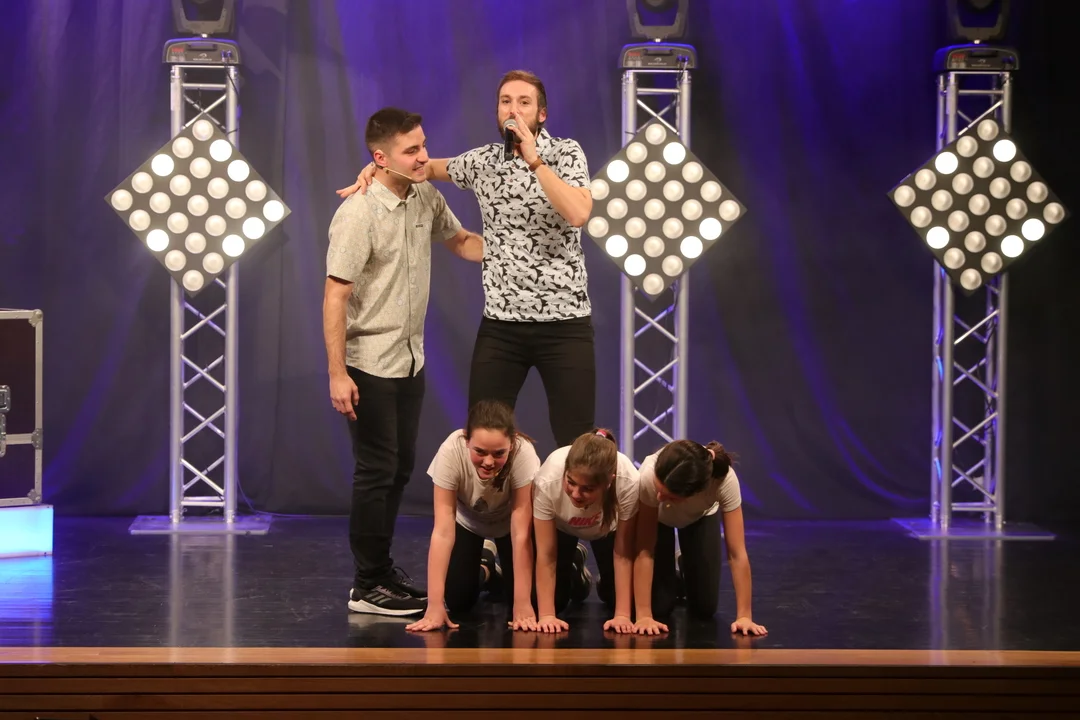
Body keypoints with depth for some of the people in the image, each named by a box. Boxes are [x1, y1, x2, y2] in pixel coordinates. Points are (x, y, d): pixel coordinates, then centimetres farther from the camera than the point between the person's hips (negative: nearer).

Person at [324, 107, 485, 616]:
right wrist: (337, 373, -22)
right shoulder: (358, 214, -20)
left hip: (410, 358, 8)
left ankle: (383, 569, 26)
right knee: (377, 471, -3)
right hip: (371, 364, -8)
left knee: (400, 468, 14)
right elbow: (335, 295, -20)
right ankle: (368, 587, 6)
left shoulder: (426, 198, 3)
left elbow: (460, 241, 21)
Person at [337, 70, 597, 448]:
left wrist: (533, 159, -23)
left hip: (564, 322, -3)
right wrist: (376, 167, 8)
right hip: (500, 323, 3)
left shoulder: (565, 153, -3)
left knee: (576, 444, 1)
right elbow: (429, 167, 25)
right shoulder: (482, 161, 7)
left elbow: (578, 214, -21)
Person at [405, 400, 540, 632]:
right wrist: (435, 605, -41)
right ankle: (485, 567, 21)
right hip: (468, 521, 0)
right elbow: (443, 532, -37)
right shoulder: (451, 451, -39)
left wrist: (522, 604, -35)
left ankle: (500, 567, 20)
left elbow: (521, 533, -34)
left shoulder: (523, 453, -39)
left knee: (534, 597, -14)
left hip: (509, 522, 0)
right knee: (458, 599, -13)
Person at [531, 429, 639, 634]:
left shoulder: (628, 484, -42)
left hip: (607, 527, 0)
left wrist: (623, 615, -30)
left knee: (621, 599, -9)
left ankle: (604, 586, 27)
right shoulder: (547, 481, -42)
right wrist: (546, 615, -32)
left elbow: (623, 555, -29)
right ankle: (572, 573, 25)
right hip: (559, 525, 0)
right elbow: (546, 556, -30)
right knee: (547, 599, -9)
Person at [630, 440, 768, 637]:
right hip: (656, 516, -1)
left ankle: (687, 569, 27)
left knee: (704, 608, -5)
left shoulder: (724, 480, -42)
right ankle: (672, 580, 23)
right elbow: (644, 551, -36)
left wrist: (744, 616, -38)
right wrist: (643, 615, -37)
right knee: (658, 605, -12)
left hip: (700, 517, 1)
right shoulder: (649, 476, -43)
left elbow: (737, 553, -37)